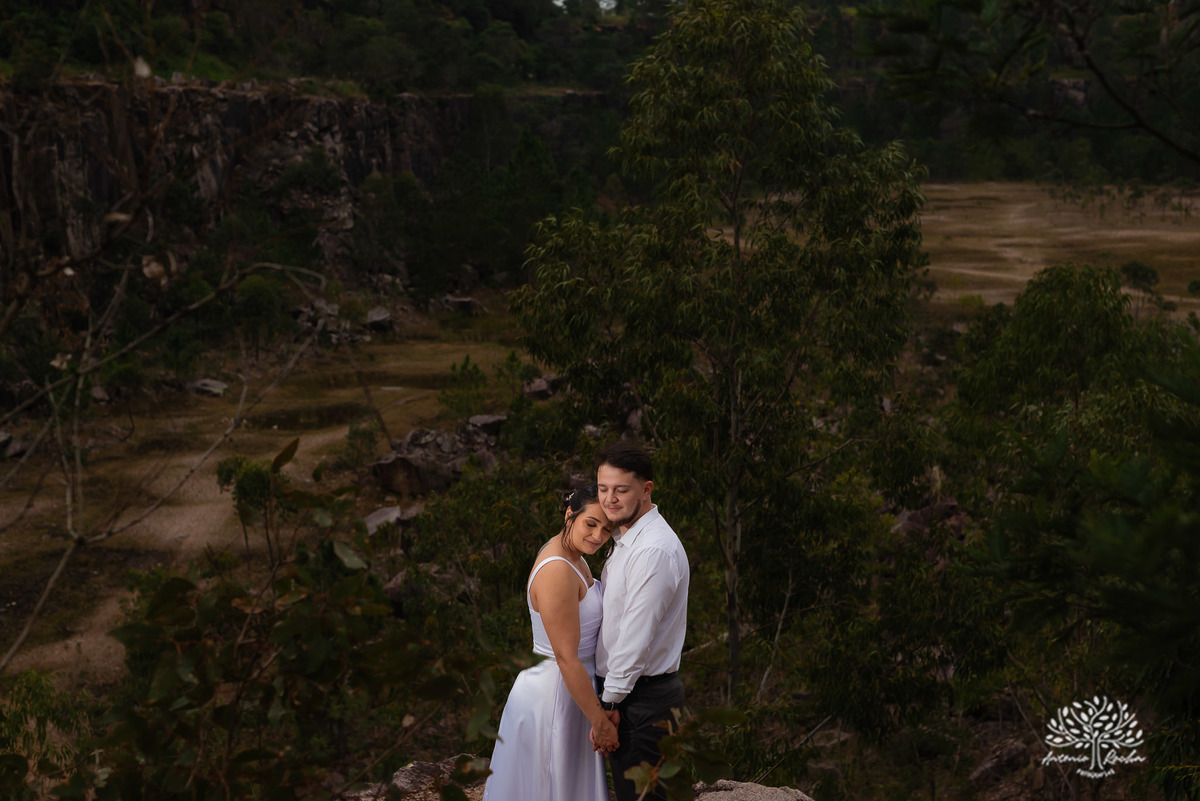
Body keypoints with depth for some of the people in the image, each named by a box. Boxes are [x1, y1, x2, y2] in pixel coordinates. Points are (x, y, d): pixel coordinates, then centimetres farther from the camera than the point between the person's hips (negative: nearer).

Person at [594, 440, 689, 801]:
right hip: (622, 691, 10)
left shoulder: (655, 549, -20)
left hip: (642, 701, -10)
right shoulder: (627, 540, 13)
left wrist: (609, 702, -14)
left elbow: (637, 636, -21)